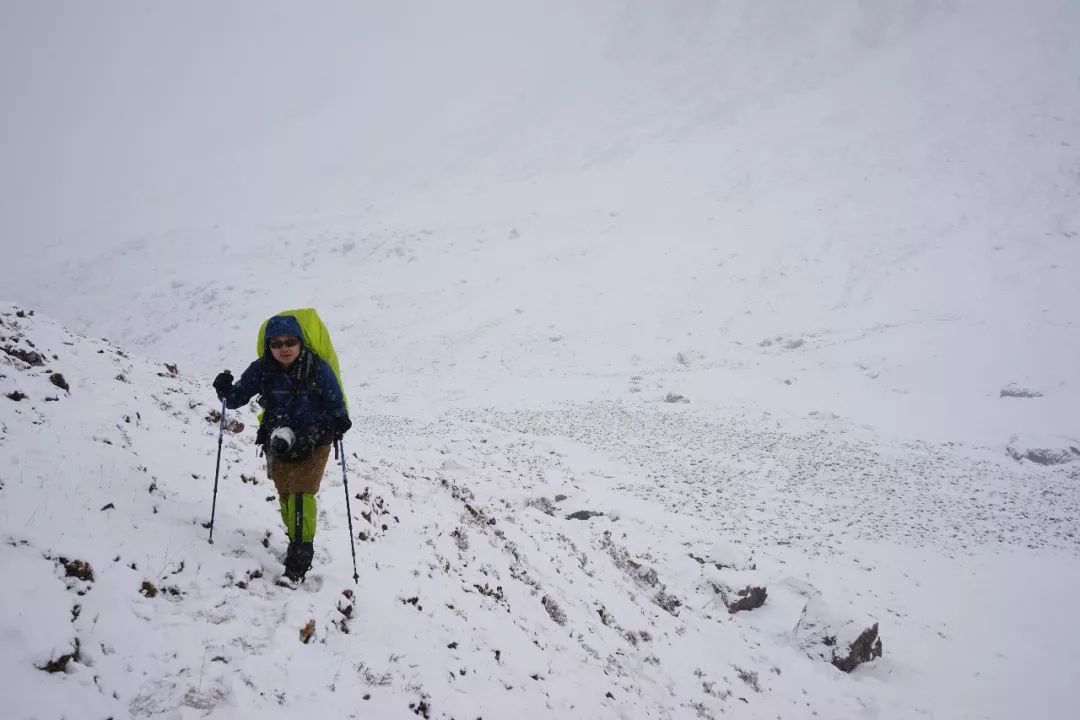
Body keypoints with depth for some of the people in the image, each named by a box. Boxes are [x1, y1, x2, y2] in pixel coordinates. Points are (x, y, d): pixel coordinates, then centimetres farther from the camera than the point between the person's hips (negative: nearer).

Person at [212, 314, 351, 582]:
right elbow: (237, 398, 1)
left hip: (313, 442, -4)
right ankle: (297, 542, 30)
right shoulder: (262, 369, -7)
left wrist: (339, 421, -27)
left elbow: (335, 404, -6)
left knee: (301, 492, -16)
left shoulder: (317, 368, -14)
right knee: (285, 495, 12)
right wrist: (224, 390, -22)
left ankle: (302, 550, -12)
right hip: (278, 443, 4)